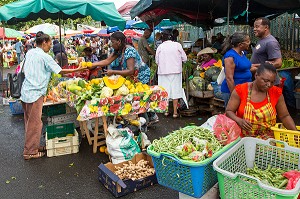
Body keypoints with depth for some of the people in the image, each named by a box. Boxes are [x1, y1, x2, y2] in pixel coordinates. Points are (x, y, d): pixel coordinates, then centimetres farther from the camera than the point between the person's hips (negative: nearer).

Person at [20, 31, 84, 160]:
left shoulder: (30, 53, 10)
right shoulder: (44, 57, -14)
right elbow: (60, 71, -11)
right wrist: (77, 70, -2)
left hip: (26, 91, 9)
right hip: (35, 93, -9)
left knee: (30, 121, 17)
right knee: (34, 123, 1)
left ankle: (33, 146, 31)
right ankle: (30, 152, 11)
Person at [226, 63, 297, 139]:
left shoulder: (276, 93, 2)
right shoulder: (240, 90, -5)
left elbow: (285, 116, 10)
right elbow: (229, 111, -1)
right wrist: (239, 121, -21)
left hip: (268, 140, 3)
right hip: (243, 138, -3)